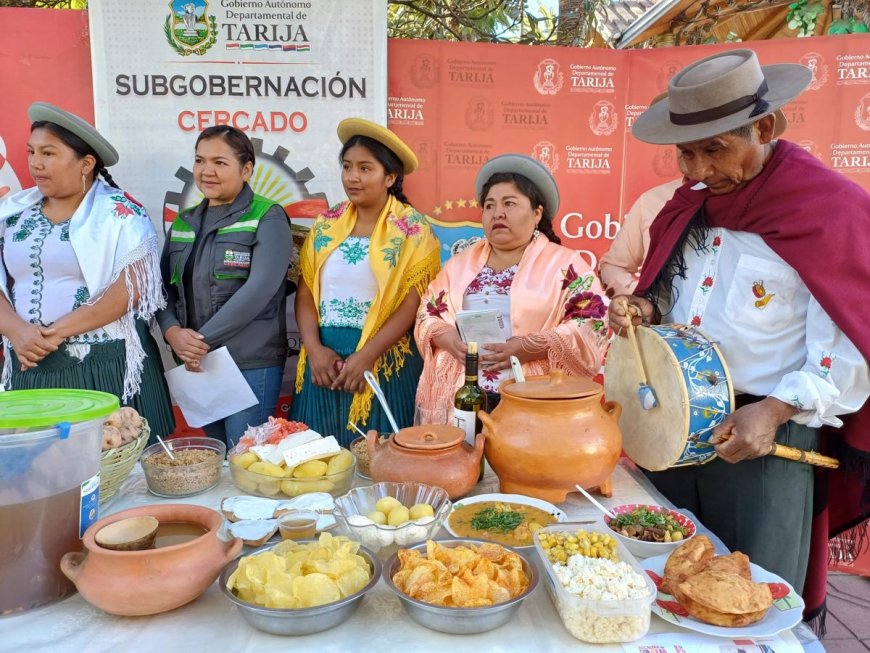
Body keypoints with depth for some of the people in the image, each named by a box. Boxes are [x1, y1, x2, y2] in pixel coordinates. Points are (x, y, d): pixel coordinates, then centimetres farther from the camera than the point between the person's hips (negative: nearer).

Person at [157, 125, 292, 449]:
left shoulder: (267, 218, -6)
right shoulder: (184, 222, 12)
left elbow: (259, 289, -18)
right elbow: (164, 287, 11)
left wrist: (202, 338, -16)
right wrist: (172, 332, -9)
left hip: (251, 364, -6)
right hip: (197, 363, 6)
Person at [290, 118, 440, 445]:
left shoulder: (413, 230, -5)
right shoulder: (326, 224, 8)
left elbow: (414, 302, -11)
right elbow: (305, 292, 6)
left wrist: (366, 355, -16)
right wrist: (314, 349, -8)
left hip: (386, 361, -4)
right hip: (325, 357, 4)